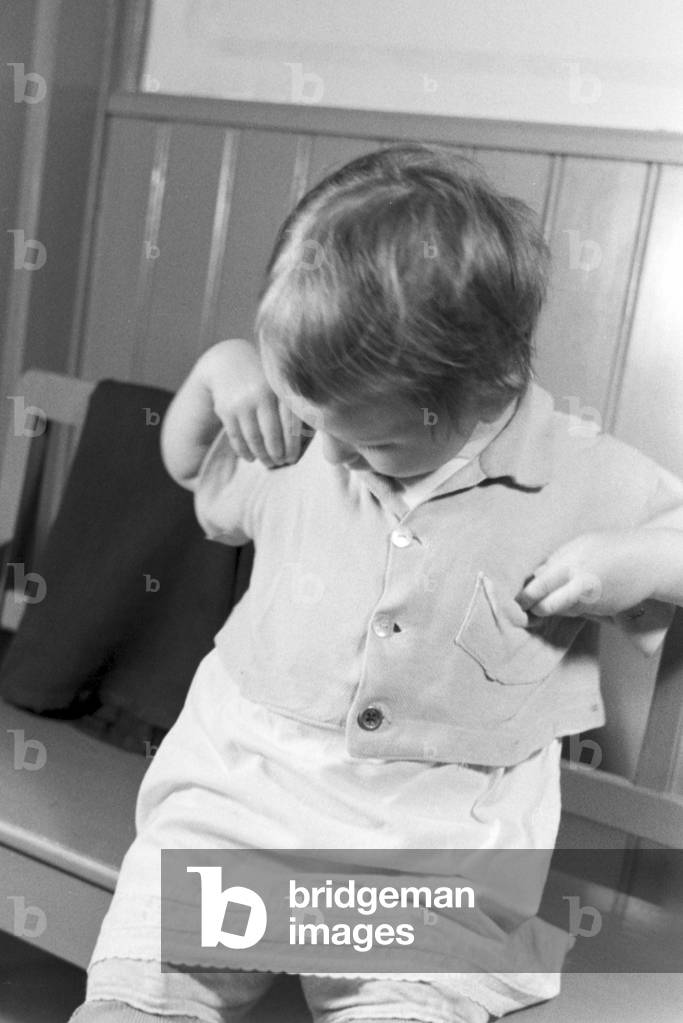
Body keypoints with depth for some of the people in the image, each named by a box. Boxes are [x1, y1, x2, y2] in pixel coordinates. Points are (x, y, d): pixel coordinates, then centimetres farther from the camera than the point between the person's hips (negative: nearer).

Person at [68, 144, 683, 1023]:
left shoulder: (592, 484, -7)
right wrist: (219, 367, 2)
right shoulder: (302, 435, 3)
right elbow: (190, 469, 20)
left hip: (440, 829, -1)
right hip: (243, 777, 2)